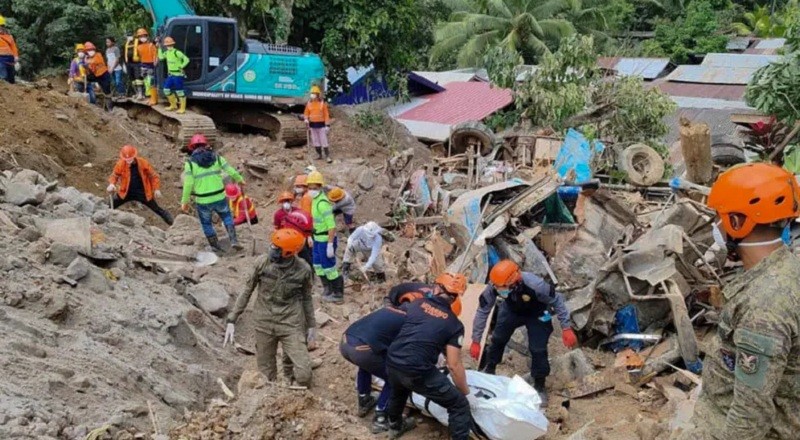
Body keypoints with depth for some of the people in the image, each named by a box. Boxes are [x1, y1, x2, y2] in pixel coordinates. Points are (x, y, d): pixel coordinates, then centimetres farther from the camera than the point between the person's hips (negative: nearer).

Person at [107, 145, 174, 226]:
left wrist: (157, 189, -8)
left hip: (142, 193, -1)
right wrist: (112, 184, -20)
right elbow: (114, 175, 0)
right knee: (110, 207, -6)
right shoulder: (121, 164, -13)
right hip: (126, 192, 1)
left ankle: (173, 224, 18)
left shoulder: (143, 163, -15)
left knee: (157, 209, 7)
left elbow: (153, 176, -4)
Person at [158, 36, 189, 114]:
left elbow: (186, 59, -19)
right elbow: (161, 57, 23)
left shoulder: (177, 52, -17)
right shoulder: (167, 52, 9)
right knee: (166, 89, 12)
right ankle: (173, 105, 27)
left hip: (178, 75, -9)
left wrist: (181, 67, -15)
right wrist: (159, 48, 17)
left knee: (179, 91, -4)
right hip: (170, 75, 9)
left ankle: (182, 108, 4)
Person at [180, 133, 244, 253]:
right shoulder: (216, 157, 1)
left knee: (206, 223, 19)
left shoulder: (190, 163, -4)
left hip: (203, 201, -2)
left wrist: (185, 201, -1)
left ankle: (216, 247, 22)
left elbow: (188, 184, -9)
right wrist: (240, 180, 23)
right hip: (220, 198, 2)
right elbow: (231, 171, 4)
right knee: (226, 216, 24)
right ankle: (234, 240, 11)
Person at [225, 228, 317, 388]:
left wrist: (311, 326, 10)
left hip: (291, 325, -1)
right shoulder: (262, 262, -12)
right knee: (266, 376, 10)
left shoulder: (303, 270, -12)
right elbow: (247, 291, 0)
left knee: (303, 374, -9)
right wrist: (231, 320, -1)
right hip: (264, 324, 1)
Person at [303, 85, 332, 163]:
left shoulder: (322, 103, -6)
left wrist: (327, 125, -9)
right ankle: (319, 155, 20)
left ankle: (327, 156, -5)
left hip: (321, 124, -4)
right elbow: (306, 113, 13)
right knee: (315, 141, 9)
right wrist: (306, 120, -5)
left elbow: (326, 114, -5)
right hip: (313, 124, 4)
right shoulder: (309, 103, 5)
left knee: (324, 141, -7)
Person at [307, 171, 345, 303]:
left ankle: (338, 295, 17)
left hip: (325, 240, -10)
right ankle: (328, 290, 35)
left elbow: (332, 225, -26)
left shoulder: (322, 203, -23)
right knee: (318, 266, 20)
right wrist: (313, 236, 20)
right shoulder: (315, 200, 7)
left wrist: (330, 244, -26)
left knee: (329, 268, 2)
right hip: (318, 239, 10)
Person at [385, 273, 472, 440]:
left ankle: (395, 427, 62)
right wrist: (465, 392, 14)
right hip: (418, 372, -5)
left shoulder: (416, 304, 11)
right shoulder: (455, 324, 3)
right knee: (460, 405, 9)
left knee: (399, 391, 40)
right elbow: (454, 366, -1)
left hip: (391, 364, 6)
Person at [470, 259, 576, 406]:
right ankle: (489, 371, 34)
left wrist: (566, 328, -25)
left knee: (538, 350, -8)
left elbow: (557, 301, -26)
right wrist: (476, 341, -17)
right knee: (498, 339, 7)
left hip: (536, 314, -3)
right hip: (511, 310, 3)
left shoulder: (535, 285, -44)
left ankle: (540, 386, 14)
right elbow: (482, 311, -21)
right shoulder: (493, 287, -35)